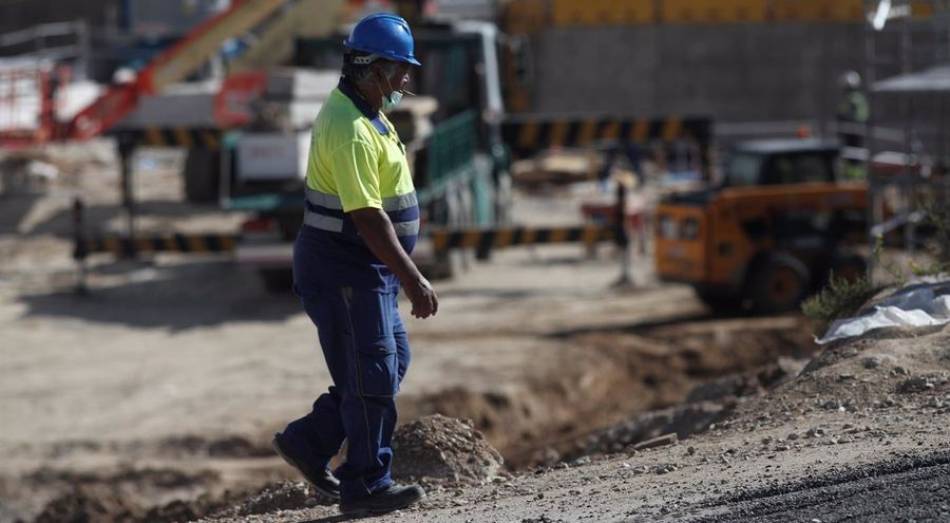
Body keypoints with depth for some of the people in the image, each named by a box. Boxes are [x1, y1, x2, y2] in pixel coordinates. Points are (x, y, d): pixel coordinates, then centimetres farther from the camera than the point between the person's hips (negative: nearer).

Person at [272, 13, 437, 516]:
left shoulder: (364, 112, 10)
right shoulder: (351, 130, -24)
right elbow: (366, 216, -28)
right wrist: (412, 280, -27)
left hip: (364, 267, 10)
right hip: (344, 270, -10)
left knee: (392, 359, 16)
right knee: (371, 376, -2)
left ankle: (308, 442, 21)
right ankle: (366, 485, 8)